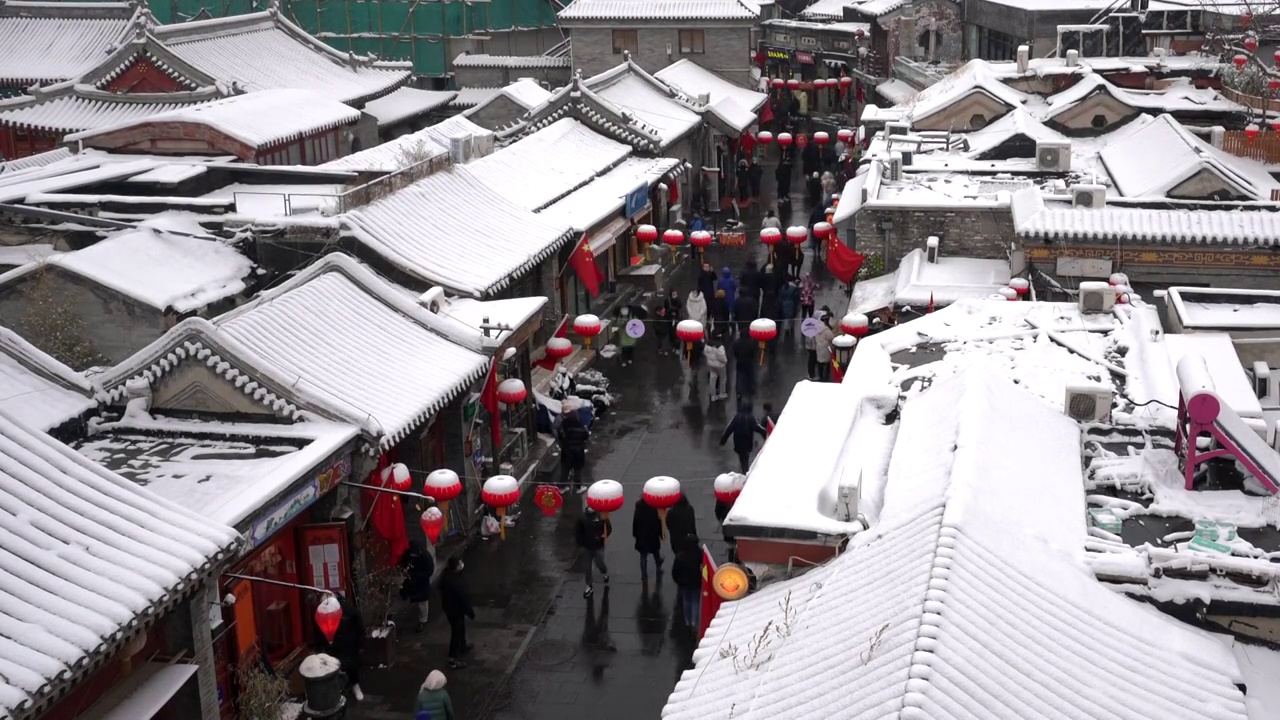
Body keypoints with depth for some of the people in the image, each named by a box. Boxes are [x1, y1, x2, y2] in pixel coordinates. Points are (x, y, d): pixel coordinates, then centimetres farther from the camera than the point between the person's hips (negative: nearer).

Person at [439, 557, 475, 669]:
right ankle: (453, 659, 16)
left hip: (448, 606, 9)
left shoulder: (446, 574, -11)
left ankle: (462, 646, 52)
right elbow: (463, 598, -25)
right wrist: (471, 612, -13)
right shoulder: (456, 582, -37)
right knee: (457, 632, 6)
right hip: (456, 609, -9)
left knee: (460, 628, 30)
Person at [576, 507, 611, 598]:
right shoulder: (582, 517, -6)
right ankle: (589, 586, 23)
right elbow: (579, 532, 1)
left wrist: (603, 536, -20)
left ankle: (605, 573, 39)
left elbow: (609, 528, -4)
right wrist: (580, 545, 0)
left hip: (598, 546, -2)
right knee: (586, 567, 8)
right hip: (586, 547, 2)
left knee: (599, 563, 3)